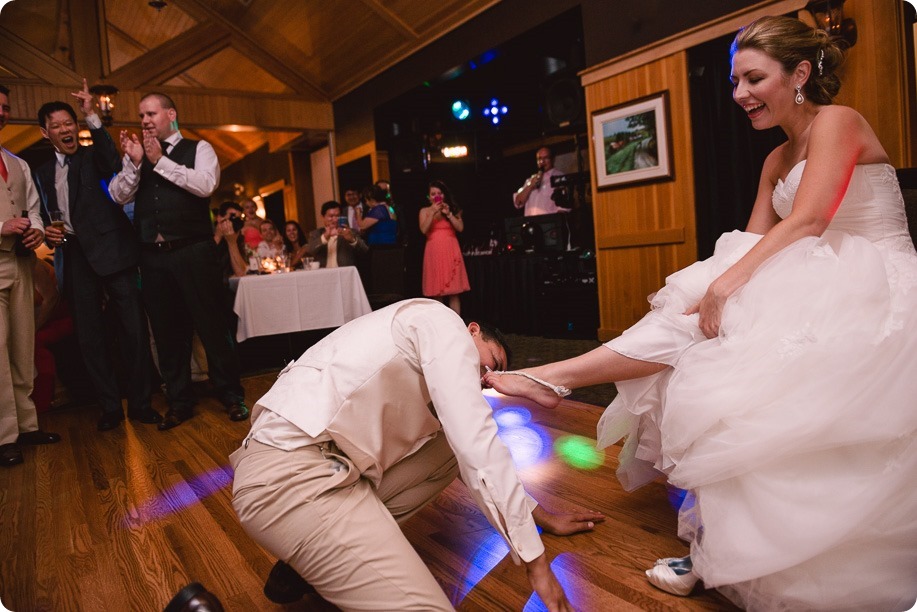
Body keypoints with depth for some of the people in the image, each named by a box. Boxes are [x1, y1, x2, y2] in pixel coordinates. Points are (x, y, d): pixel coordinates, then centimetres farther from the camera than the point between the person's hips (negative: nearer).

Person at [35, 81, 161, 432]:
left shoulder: (93, 156, 6)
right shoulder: (43, 174, 19)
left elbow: (112, 163, -18)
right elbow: (45, 215, 24)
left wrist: (92, 116, -23)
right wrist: (47, 232, 1)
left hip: (111, 252, -4)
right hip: (75, 258, 5)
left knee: (134, 329, -5)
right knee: (89, 337, 5)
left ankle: (140, 403, 6)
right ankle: (110, 408, 14)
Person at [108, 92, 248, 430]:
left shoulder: (198, 149, 6)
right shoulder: (138, 153, 16)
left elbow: (206, 185, -13)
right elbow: (119, 196, 6)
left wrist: (160, 161, -11)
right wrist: (134, 161, -7)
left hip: (193, 252, -4)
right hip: (153, 256, 4)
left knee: (211, 324, -1)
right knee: (166, 330, 10)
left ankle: (231, 396, 13)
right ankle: (179, 402, 22)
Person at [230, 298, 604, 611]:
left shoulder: (428, 374, 25)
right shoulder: (441, 323, -2)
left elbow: (473, 452, 31)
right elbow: (477, 445, -11)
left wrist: (541, 516, 35)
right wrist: (535, 560, -6)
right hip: (288, 478, -10)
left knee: (448, 449, 15)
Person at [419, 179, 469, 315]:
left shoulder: (453, 209, 11)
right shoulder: (425, 211, 9)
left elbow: (460, 228, -1)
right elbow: (423, 230, -7)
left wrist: (448, 213, -10)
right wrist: (433, 212, -14)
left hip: (451, 251, 0)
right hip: (434, 252, 0)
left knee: (453, 291, -3)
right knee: (436, 292, -1)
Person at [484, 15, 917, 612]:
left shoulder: (837, 121, -7)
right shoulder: (777, 161, 18)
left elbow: (808, 222, -22)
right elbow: (754, 245, 8)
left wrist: (727, 282, -29)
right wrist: (714, 287, -10)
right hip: (817, 288, 7)